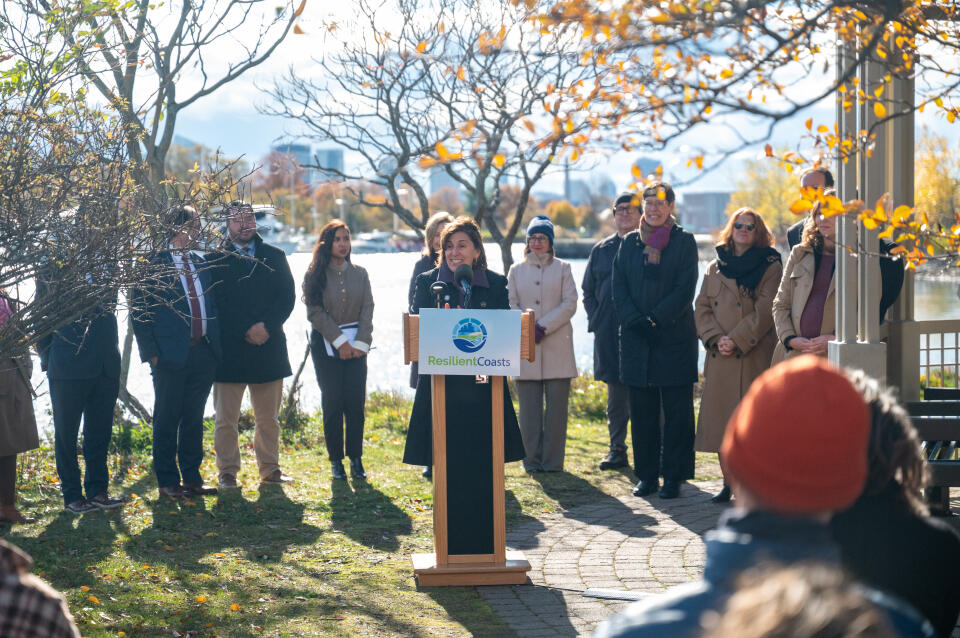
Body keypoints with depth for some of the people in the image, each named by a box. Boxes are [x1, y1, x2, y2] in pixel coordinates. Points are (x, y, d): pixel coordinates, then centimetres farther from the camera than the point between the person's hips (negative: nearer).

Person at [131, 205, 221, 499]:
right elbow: (139, 311, -5)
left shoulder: (201, 264, 14)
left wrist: (215, 345, 10)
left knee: (194, 419, 11)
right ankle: (167, 481, 11)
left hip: (203, 351, 6)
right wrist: (151, 352, -11)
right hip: (171, 354, -5)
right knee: (167, 420, 2)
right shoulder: (153, 264, -5)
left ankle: (192, 478, 19)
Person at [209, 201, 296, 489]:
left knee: (268, 418, 9)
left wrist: (266, 326, -10)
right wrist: (246, 330, -13)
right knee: (226, 419, 0)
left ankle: (270, 470, 18)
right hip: (229, 348, -3)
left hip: (268, 347, 3)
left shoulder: (275, 257, 12)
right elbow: (216, 303, -6)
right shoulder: (216, 259, 2)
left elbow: (288, 296, 4)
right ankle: (227, 472, 9)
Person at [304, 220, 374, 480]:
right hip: (326, 344, -2)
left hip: (356, 345, 2)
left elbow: (367, 310, 5)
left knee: (356, 402, -3)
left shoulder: (360, 274, 9)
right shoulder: (314, 275, 0)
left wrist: (360, 343, -6)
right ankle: (336, 461, 5)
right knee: (332, 403, -2)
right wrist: (340, 341, -11)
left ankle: (356, 459, 4)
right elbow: (315, 312, -6)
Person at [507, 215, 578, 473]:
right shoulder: (516, 270, 13)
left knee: (556, 406, -2)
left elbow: (570, 304, 0)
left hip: (557, 346, -1)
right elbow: (511, 305, 7)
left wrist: (544, 326, -11)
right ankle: (532, 460, 6)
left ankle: (553, 461, 4)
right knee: (529, 407, 0)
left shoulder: (562, 268, 9)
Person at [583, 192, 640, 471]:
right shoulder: (601, 249, 14)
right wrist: (595, 320, 7)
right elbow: (588, 290, 19)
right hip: (609, 333, 3)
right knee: (616, 392, 7)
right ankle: (617, 450, 14)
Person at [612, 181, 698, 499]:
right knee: (642, 411, 6)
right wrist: (636, 322, -9)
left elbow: (685, 290, -7)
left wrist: (655, 320, -15)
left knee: (677, 411, -1)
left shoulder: (684, 241, 2)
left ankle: (674, 476, 5)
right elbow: (619, 288, 6)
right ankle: (647, 474, 15)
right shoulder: (629, 243, 11)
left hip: (674, 337, -3)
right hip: (636, 340, 3)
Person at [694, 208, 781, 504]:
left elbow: (765, 311, -7)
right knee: (721, 416, 4)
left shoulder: (770, 267, 2)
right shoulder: (715, 267, 15)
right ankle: (729, 482, 12)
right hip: (720, 357, 4)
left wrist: (736, 340, -14)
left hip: (753, 355, -4)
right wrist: (715, 338, -6)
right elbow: (701, 307, 10)